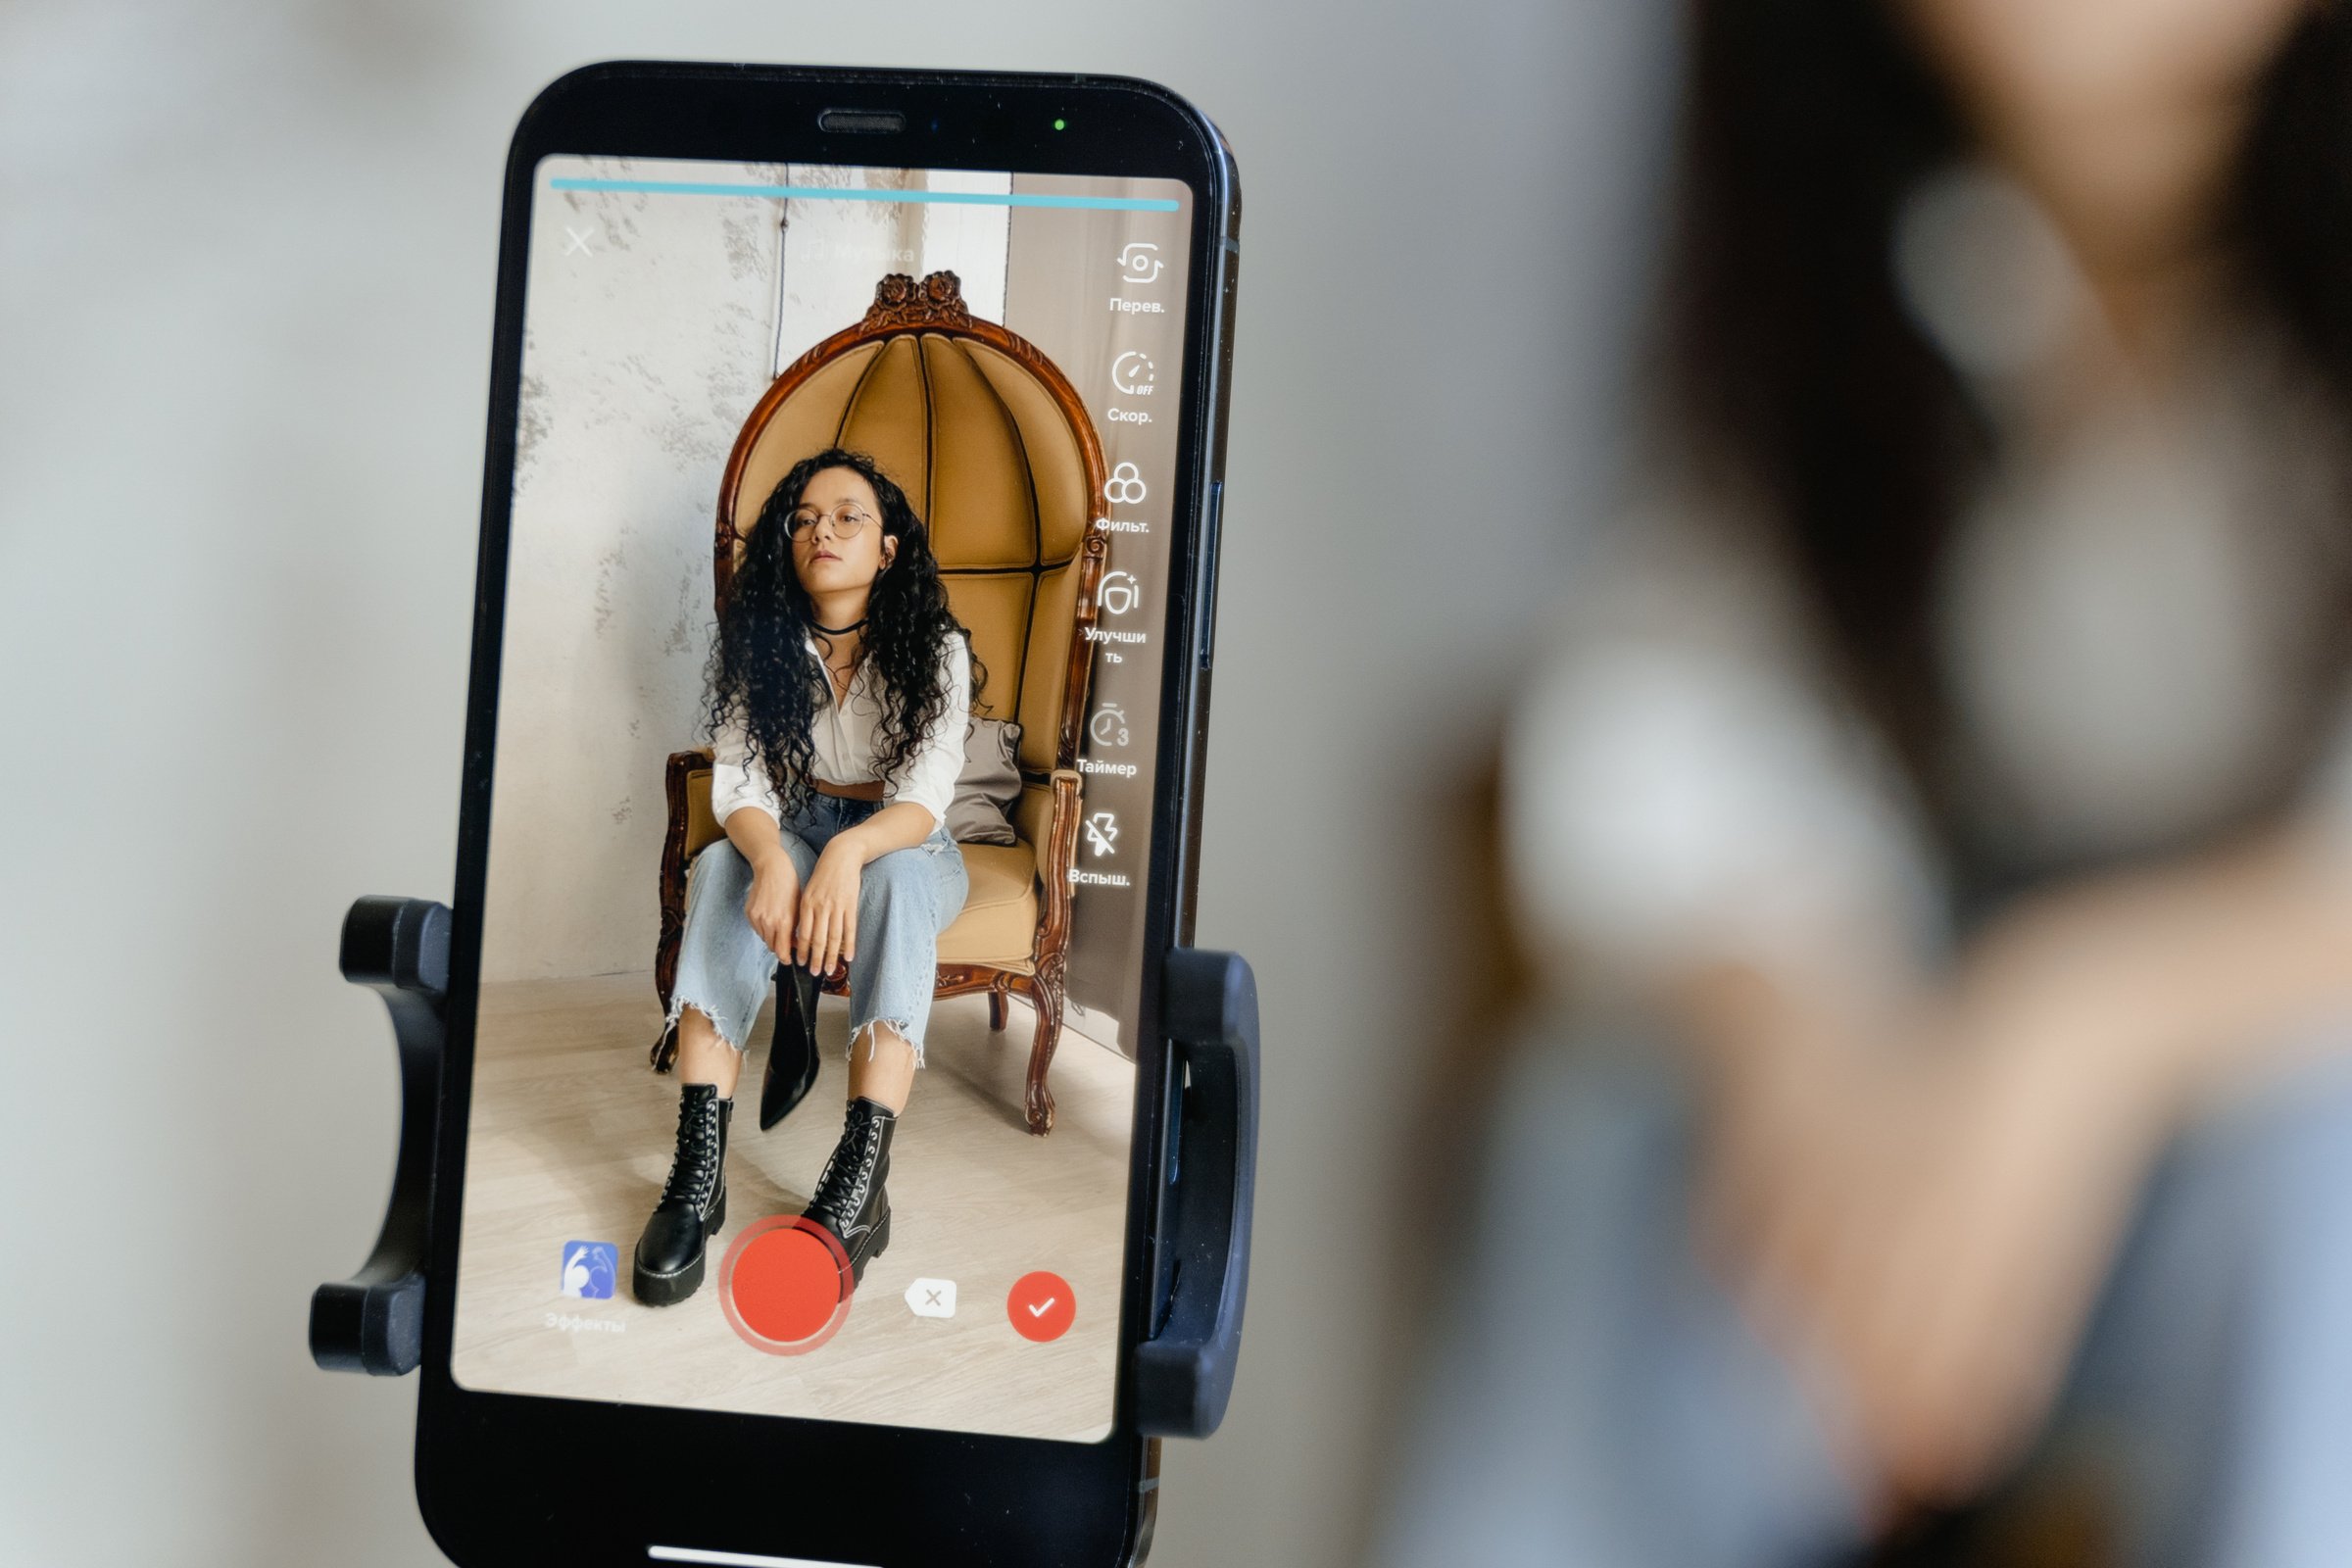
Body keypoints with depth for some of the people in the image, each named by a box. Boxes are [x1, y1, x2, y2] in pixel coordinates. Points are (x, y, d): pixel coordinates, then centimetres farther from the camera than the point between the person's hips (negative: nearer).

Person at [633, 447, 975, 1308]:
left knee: (897, 878, -38)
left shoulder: (934, 651, -11)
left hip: (900, 843, -2)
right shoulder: (758, 643, -4)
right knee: (721, 869, -33)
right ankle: (697, 1167, -44)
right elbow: (740, 782, -15)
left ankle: (858, 1181, -50)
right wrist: (773, 859, -39)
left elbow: (923, 798, -22)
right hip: (792, 833, 2)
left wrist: (848, 855, -45)